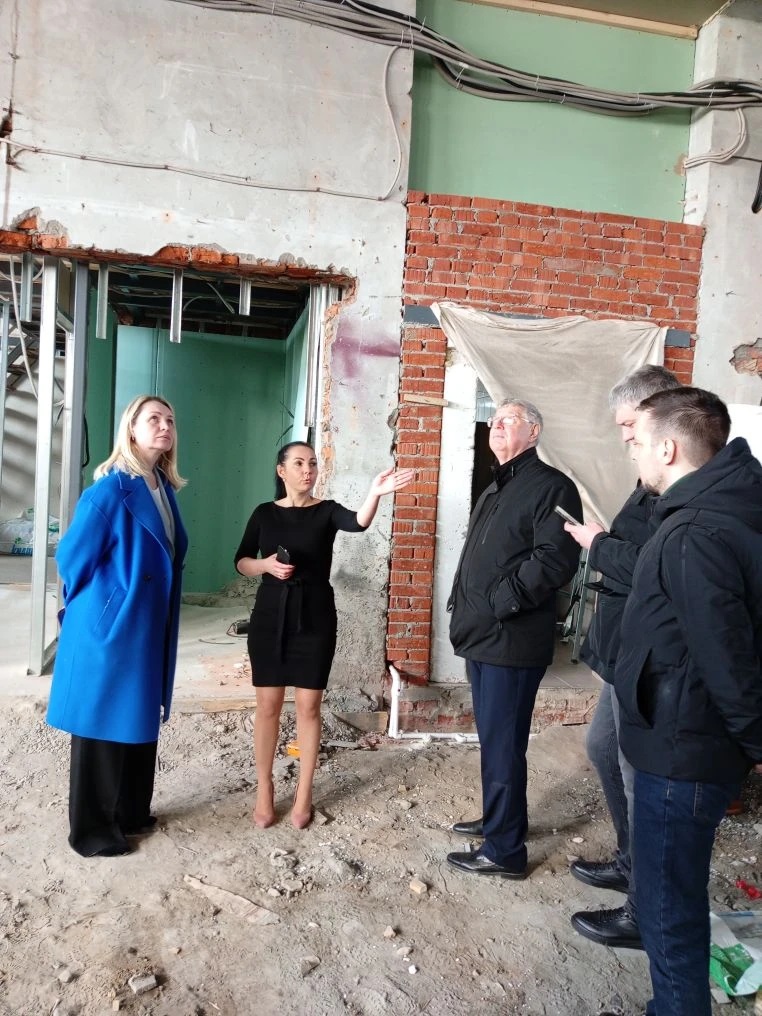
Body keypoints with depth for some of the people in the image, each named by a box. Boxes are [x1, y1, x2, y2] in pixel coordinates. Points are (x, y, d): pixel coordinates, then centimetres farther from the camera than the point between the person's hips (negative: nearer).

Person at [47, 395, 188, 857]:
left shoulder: (164, 488, 7)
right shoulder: (111, 489, -18)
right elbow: (73, 556, -13)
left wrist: (153, 605, 15)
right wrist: (94, 606, 1)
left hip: (149, 626, 8)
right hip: (110, 626, -8)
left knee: (140, 721, 18)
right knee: (104, 723, 6)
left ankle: (131, 810, 36)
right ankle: (92, 828, 24)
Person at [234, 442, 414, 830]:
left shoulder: (327, 511, -2)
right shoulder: (264, 513, 4)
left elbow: (359, 523, -24)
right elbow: (241, 561, 8)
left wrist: (375, 492, -44)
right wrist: (266, 564, -14)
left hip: (315, 617, -1)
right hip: (270, 614, 1)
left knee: (308, 706, 5)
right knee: (268, 705, 7)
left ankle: (304, 793, 20)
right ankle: (264, 790, 23)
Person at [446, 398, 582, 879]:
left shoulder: (551, 486, -10)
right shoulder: (496, 490, 20)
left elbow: (556, 560, -22)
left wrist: (498, 604, -21)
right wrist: (464, 608, 14)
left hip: (513, 641, -9)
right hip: (483, 637, 9)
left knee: (503, 745, 0)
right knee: (493, 739, 20)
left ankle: (505, 850, 14)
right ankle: (498, 820, 37)